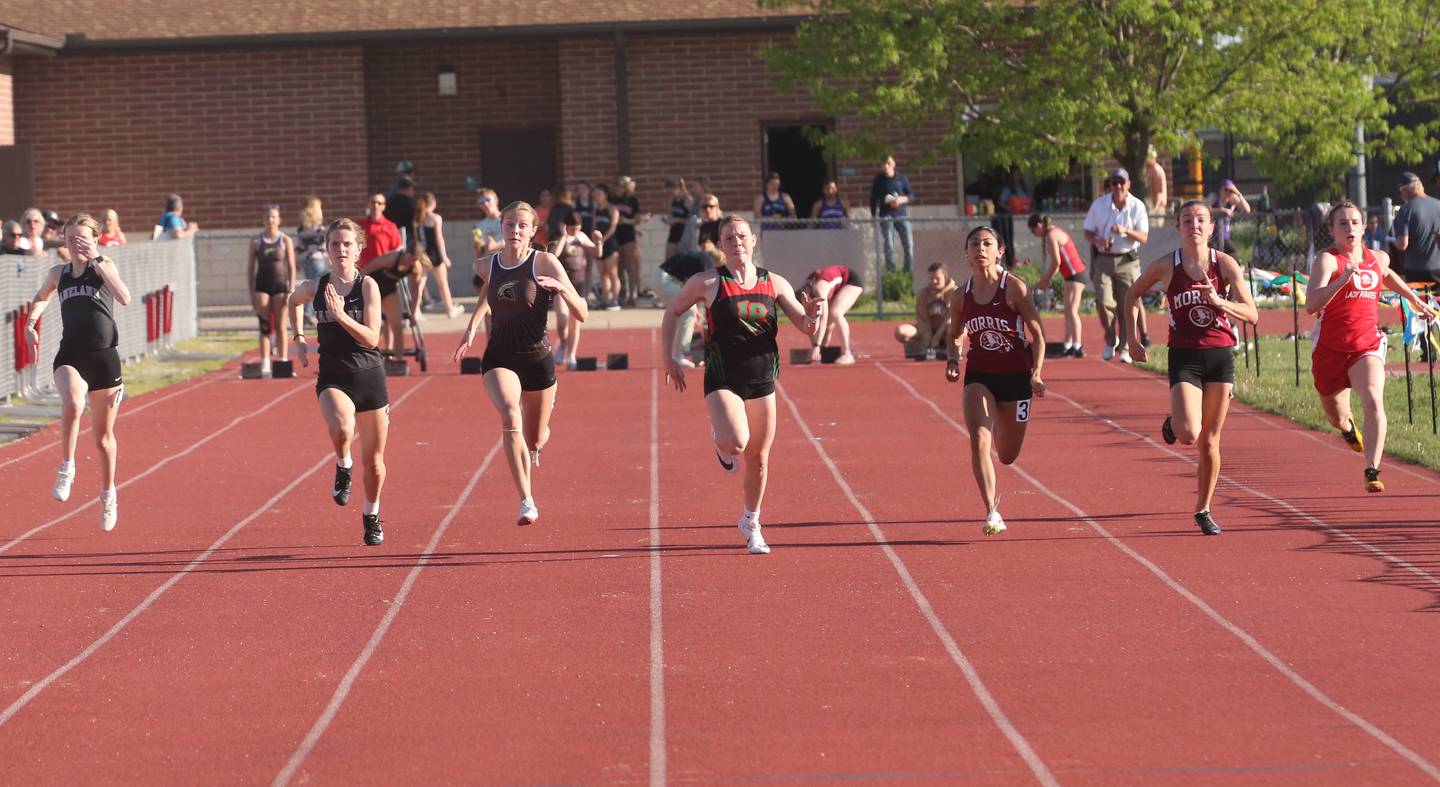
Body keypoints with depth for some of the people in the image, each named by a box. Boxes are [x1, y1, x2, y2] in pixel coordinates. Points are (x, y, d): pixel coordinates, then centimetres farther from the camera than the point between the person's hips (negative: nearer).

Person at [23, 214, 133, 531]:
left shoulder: (104, 266, -1)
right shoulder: (58, 274, 10)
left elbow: (124, 298, -21)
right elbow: (41, 299, 32)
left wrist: (97, 261, -23)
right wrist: (31, 323, 15)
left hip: (103, 357, -1)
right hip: (70, 356, 1)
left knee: (103, 436, 11)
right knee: (73, 403, -35)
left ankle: (108, 495, 32)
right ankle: (66, 469, -19)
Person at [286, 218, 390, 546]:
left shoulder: (367, 285, -7)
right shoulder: (314, 287, 0)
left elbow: (372, 338, -15)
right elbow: (293, 301, 25)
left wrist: (341, 315, -26)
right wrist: (299, 338, 17)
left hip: (370, 377, 0)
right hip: (333, 377, 0)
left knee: (373, 460, 10)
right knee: (342, 427, -35)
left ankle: (371, 515, 35)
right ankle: (343, 468, -2)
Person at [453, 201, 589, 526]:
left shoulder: (545, 263, -10)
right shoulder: (489, 264, 1)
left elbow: (582, 314, -14)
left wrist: (561, 287, -30)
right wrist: (472, 327, 17)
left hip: (537, 359, -1)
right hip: (499, 358, 1)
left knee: (534, 441, 12)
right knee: (510, 417, -29)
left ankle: (538, 440, 53)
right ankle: (527, 501, -27)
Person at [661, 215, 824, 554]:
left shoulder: (774, 283, 3)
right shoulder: (707, 283, -5)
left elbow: (806, 327, 3)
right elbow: (672, 312, 9)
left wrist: (813, 314, -21)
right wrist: (669, 359, 4)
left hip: (762, 381, 3)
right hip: (722, 382, -3)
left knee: (758, 459, 10)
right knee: (735, 443, -27)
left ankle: (751, 523, 32)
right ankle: (719, 438, 12)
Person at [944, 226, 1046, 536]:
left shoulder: (1014, 287, -12)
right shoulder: (961, 296, -2)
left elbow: (1037, 333, -7)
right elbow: (955, 336, 15)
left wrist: (1036, 374, -17)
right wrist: (953, 360, -6)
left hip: (1015, 376, -1)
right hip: (979, 376, 1)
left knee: (1007, 455, 11)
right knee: (979, 439, -22)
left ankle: (1001, 431, 50)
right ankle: (991, 511, -18)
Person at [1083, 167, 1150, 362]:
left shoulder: (1137, 207, -1)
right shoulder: (1099, 205, 2)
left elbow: (1143, 237, -4)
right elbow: (1088, 232, 8)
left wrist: (1126, 231, -23)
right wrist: (1099, 242, -14)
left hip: (1127, 261, 0)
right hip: (1103, 260, 0)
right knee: (1104, 303, -13)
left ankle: (1125, 348, 11)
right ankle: (1111, 341, 10)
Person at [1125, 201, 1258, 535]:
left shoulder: (1225, 264, -3)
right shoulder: (1165, 266, -4)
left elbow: (1252, 314, -6)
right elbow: (1133, 294, 14)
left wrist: (1218, 301, -21)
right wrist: (1132, 336, 8)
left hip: (1220, 356, 1)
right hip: (1184, 357, -1)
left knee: (1209, 441, 6)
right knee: (1188, 434, -19)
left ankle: (1203, 510, 22)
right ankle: (1172, 422, 19)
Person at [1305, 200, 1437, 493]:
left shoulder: (1378, 259, 5)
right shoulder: (1326, 260, -13)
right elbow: (1311, 305, -28)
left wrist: (1415, 300, 34)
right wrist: (1343, 279, -37)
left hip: (1367, 345, 2)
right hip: (1330, 348, -2)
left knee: (1373, 401, -26)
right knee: (1336, 417, 16)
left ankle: (1372, 471, -27)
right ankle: (1348, 426, 55)